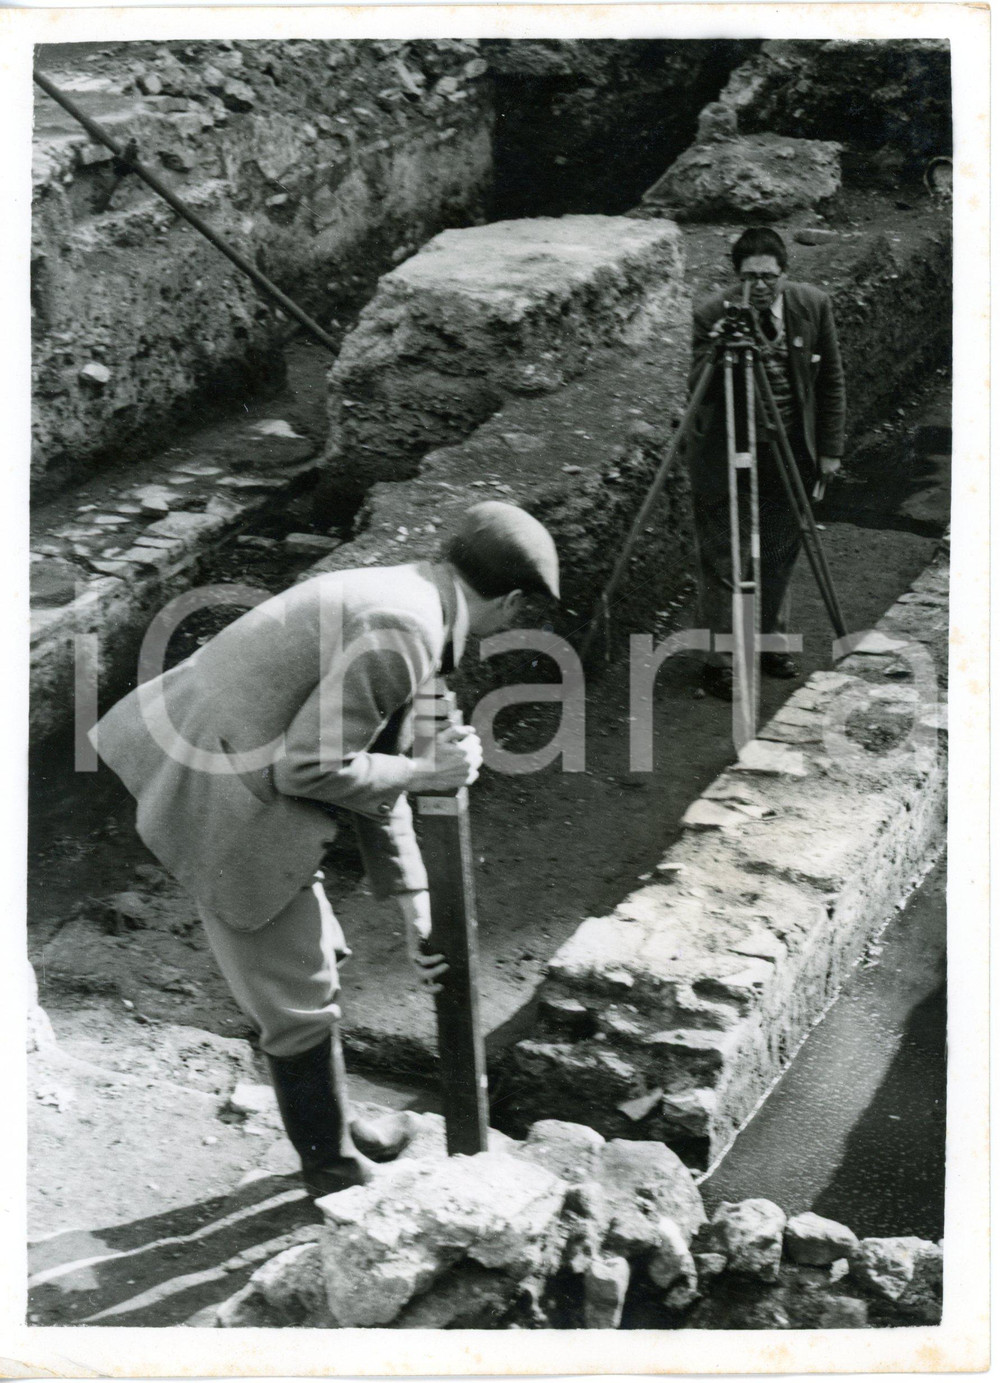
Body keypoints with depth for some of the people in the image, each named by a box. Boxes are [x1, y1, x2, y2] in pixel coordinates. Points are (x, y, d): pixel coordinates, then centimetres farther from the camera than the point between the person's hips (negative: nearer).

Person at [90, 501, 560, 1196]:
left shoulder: (396, 597, 11)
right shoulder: (403, 633, -21)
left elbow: (369, 764, 16)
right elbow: (308, 768, -21)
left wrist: (415, 906, 18)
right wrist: (426, 772, -9)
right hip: (229, 805, -10)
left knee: (317, 955, 25)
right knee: (300, 998, 10)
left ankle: (330, 1123, 46)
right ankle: (334, 1166, 32)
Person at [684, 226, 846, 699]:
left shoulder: (813, 305, -7)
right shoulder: (712, 314, -17)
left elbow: (830, 380, 3)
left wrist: (829, 448, 3)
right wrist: (719, 350, -37)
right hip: (725, 452, -4)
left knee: (781, 553, 15)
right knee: (721, 560, -1)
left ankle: (771, 642, 34)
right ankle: (718, 660, 11)